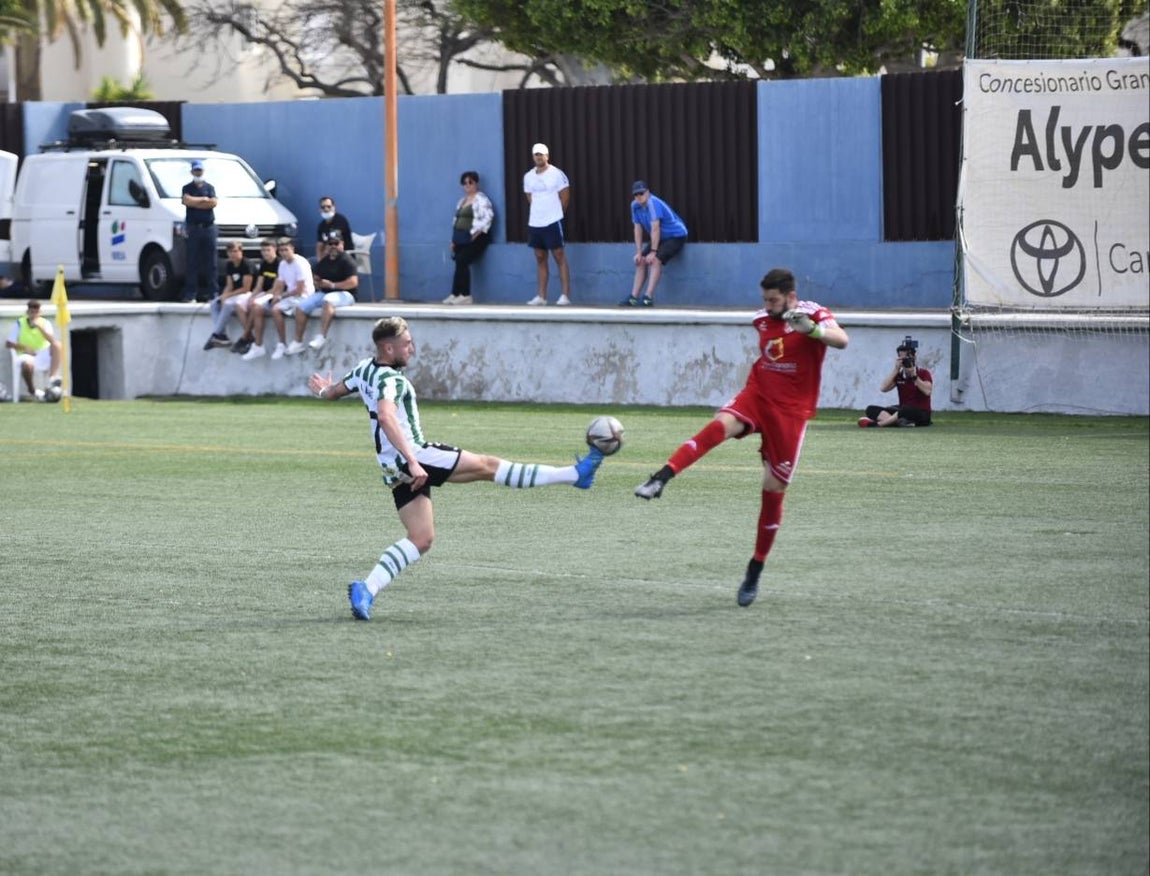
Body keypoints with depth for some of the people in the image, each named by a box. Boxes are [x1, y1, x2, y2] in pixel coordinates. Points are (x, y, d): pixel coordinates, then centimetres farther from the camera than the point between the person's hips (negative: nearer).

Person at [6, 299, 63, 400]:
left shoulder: (45, 323, 6)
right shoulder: (19, 324, 3)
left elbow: (52, 341, -11)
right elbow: (9, 344, 0)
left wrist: (40, 327, -19)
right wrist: (25, 348, -13)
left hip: (43, 357, 2)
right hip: (27, 355, -2)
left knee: (57, 344, -26)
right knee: (27, 363, -39)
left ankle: (53, 377, -36)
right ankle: (32, 391, -12)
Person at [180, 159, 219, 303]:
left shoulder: (209, 187, 13)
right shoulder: (187, 188, 11)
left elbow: (214, 203, -3)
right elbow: (187, 200, -9)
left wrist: (195, 202, -4)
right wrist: (204, 199, -3)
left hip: (208, 227, 1)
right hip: (194, 228, -1)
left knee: (210, 262, -1)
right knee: (192, 262, -3)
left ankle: (213, 292, 0)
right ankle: (191, 293, -3)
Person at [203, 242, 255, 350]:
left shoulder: (246, 265, -17)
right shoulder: (229, 265, 5)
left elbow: (246, 288, -19)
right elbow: (229, 286, 8)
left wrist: (228, 295, -18)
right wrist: (224, 295, -14)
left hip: (246, 294, -8)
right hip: (234, 294, 8)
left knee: (228, 305, -33)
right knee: (215, 303, -13)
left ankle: (215, 335, -26)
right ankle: (223, 336, -20)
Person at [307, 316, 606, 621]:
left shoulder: (364, 368, 10)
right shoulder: (389, 379, -18)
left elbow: (332, 393, 27)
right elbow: (385, 416, -36)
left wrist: (324, 389, 53)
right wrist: (412, 462, -41)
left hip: (395, 469, 9)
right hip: (412, 457, -9)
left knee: (421, 539, 7)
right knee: (487, 466, -7)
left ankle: (366, 590, -5)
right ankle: (576, 474, -6)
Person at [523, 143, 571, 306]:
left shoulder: (557, 174, -7)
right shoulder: (528, 177, 9)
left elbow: (565, 197, -4)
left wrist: (556, 213, 4)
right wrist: (539, 212, 15)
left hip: (552, 222, -6)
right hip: (534, 223, 6)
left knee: (559, 258, -5)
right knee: (540, 259, 8)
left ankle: (565, 295, -7)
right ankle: (541, 296, 9)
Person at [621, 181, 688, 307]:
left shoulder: (653, 203, -27)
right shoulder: (635, 206, -2)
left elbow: (655, 229, -28)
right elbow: (638, 229, 2)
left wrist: (653, 252, -27)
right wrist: (639, 252, -3)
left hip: (676, 236, -9)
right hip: (662, 238, 9)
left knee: (655, 259, -26)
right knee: (641, 261, 2)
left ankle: (649, 297, -30)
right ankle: (633, 298, 4)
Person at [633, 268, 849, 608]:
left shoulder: (813, 314, -8)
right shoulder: (762, 320, 9)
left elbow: (841, 340, -28)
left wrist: (811, 328, -44)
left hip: (791, 411, -3)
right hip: (756, 396, 3)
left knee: (774, 490, 0)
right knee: (721, 425, -31)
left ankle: (754, 574, 14)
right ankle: (660, 479, -49)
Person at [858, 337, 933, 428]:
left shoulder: (923, 373, -1)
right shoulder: (899, 375, 10)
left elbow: (927, 391, -18)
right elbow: (883, 388, -5)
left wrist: (914, 375, -19)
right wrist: (896, 369, -10)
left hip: (921, 415, -5)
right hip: (902, 413, 5)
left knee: (906, 410, -42)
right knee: (871, 409, -15)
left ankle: (876, 424, -37)